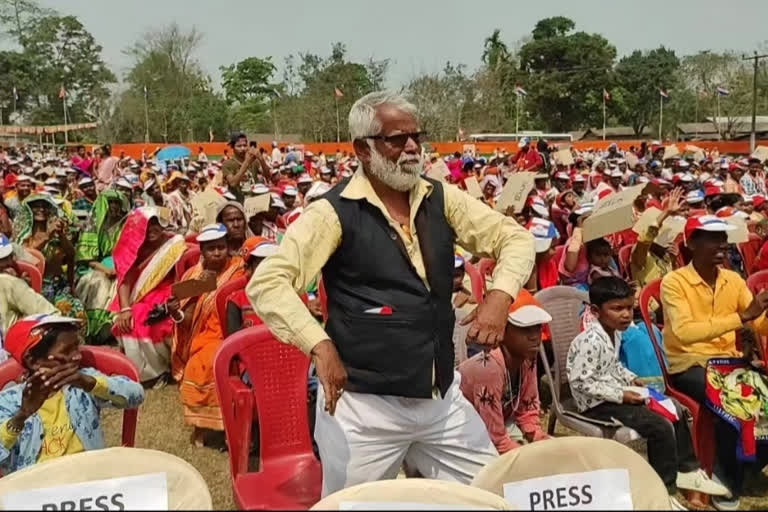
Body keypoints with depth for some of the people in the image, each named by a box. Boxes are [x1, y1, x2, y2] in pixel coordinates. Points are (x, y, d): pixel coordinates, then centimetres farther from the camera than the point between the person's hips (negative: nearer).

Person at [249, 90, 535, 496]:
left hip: (444, 398, 5)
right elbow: (267, 283, -16)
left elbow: (514, 236, 9)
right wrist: (319, 345, -27)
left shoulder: (441, 199, 4)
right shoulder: (334, 212, -11)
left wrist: (500, 295, -9)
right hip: (364, 405, -5)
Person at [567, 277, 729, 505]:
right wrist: (620, 395, -24)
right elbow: (581, 382, -27)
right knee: (661, 426, -17)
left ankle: (686, 469, 27)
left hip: (616, 394, 10)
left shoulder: (614, 333, 5)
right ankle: (665, 489, -1)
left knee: (675, 409, 13)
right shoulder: (590, 342, -26)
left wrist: (631, 379, 4)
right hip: (597, 404, -10)